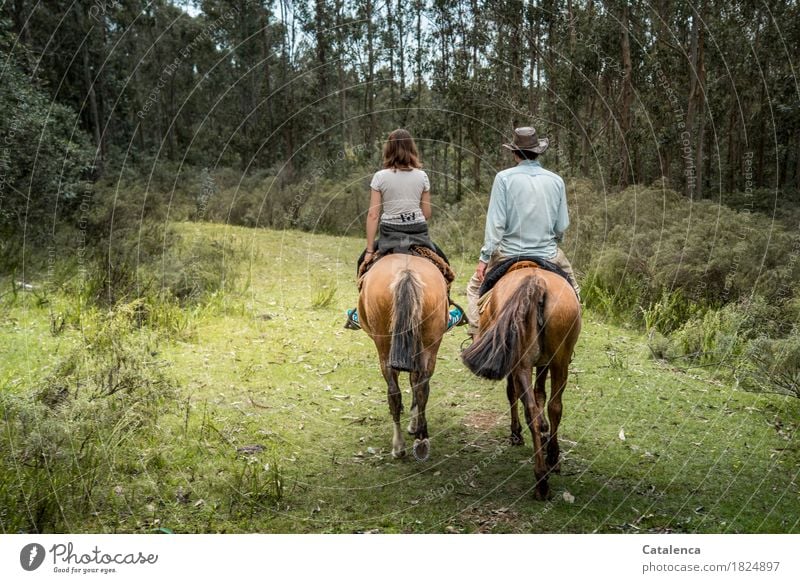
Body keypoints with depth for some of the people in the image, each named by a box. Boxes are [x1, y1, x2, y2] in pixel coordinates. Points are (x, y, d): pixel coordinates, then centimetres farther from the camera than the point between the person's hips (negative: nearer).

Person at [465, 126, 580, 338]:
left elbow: (495, 222, -12)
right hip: (548, 254, 2)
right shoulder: (556, 180, 0)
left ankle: (477, 335, 7)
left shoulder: (504, 178, -10)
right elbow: (562, 226, 5)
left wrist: (484, 257, -6)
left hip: (509, 253, -2)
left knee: (475, 287, 19)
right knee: (572, 291, 26)